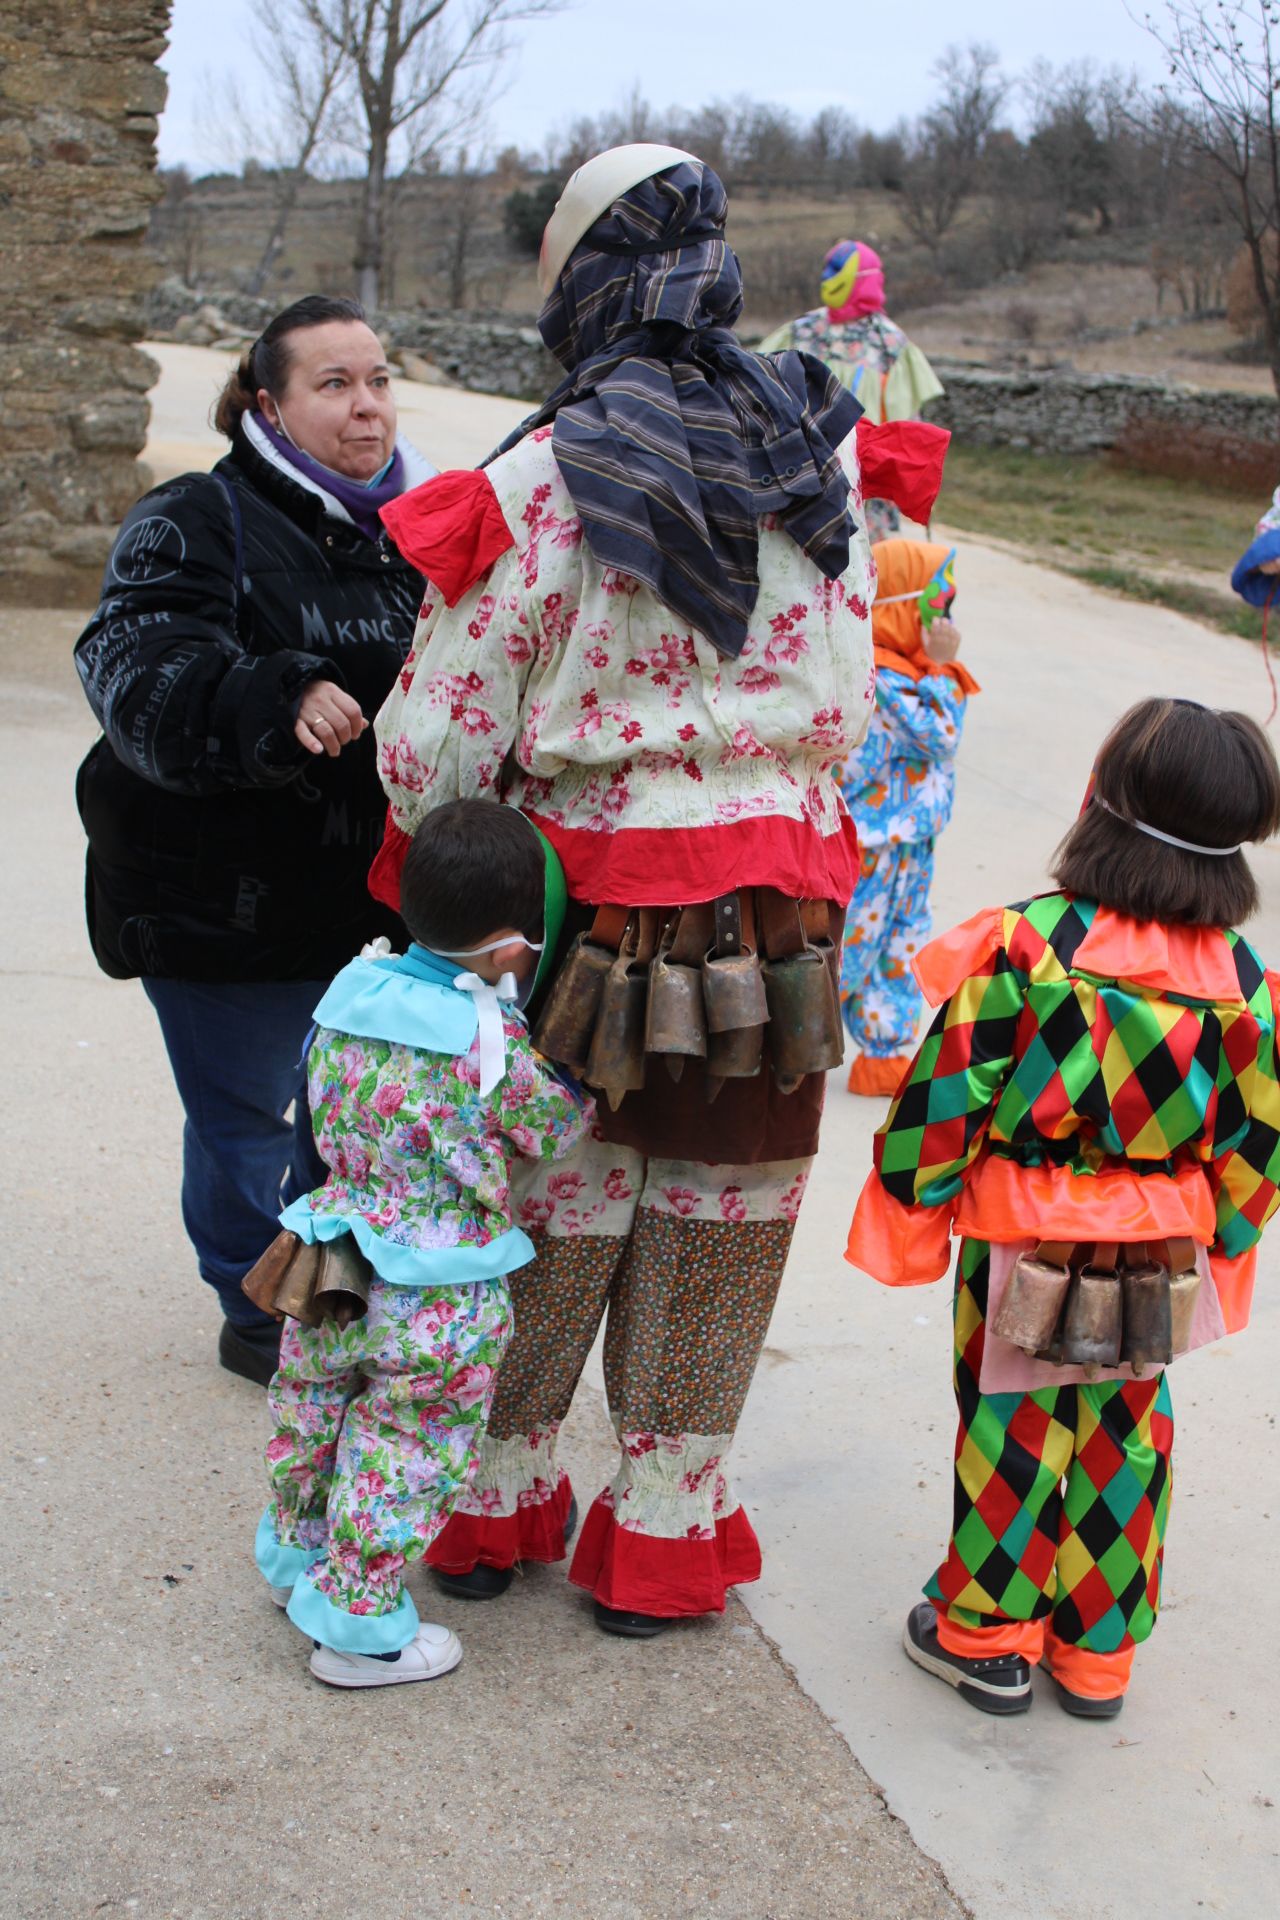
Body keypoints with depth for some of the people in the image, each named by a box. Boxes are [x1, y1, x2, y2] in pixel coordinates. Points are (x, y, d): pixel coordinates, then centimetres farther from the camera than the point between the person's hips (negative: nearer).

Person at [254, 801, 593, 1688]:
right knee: (409, 1454, 11)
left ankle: (298, 1553, 48)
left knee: (314, 1415, 26)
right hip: (439, 1306, -6)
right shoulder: (493, 1042, -22)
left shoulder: (351, 989, -4)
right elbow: (556, 1129, -8)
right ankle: (360, 1624, 21)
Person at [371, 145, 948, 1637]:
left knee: (542, 1216, 15)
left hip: (584, 903, -2)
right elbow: (847, 714, 7)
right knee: (711, 1231, 14)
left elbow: (434, 747, -11)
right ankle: (661, 1541, 27)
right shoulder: (825, 465, -2)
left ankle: (487, 1508, 31)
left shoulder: (540, 486, -14)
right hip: (777, 919, 2)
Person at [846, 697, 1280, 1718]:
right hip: (1162, 1264, 3)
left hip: (1023, 1252, -3)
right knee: (1125, 1439, 17)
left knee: (1012, 1430, 12)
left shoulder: (1023, 946, -18)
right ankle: (1099, 1652, 30)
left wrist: (915, 1200, 2)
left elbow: (944, 1095, -13)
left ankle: (984, 1635, 27)